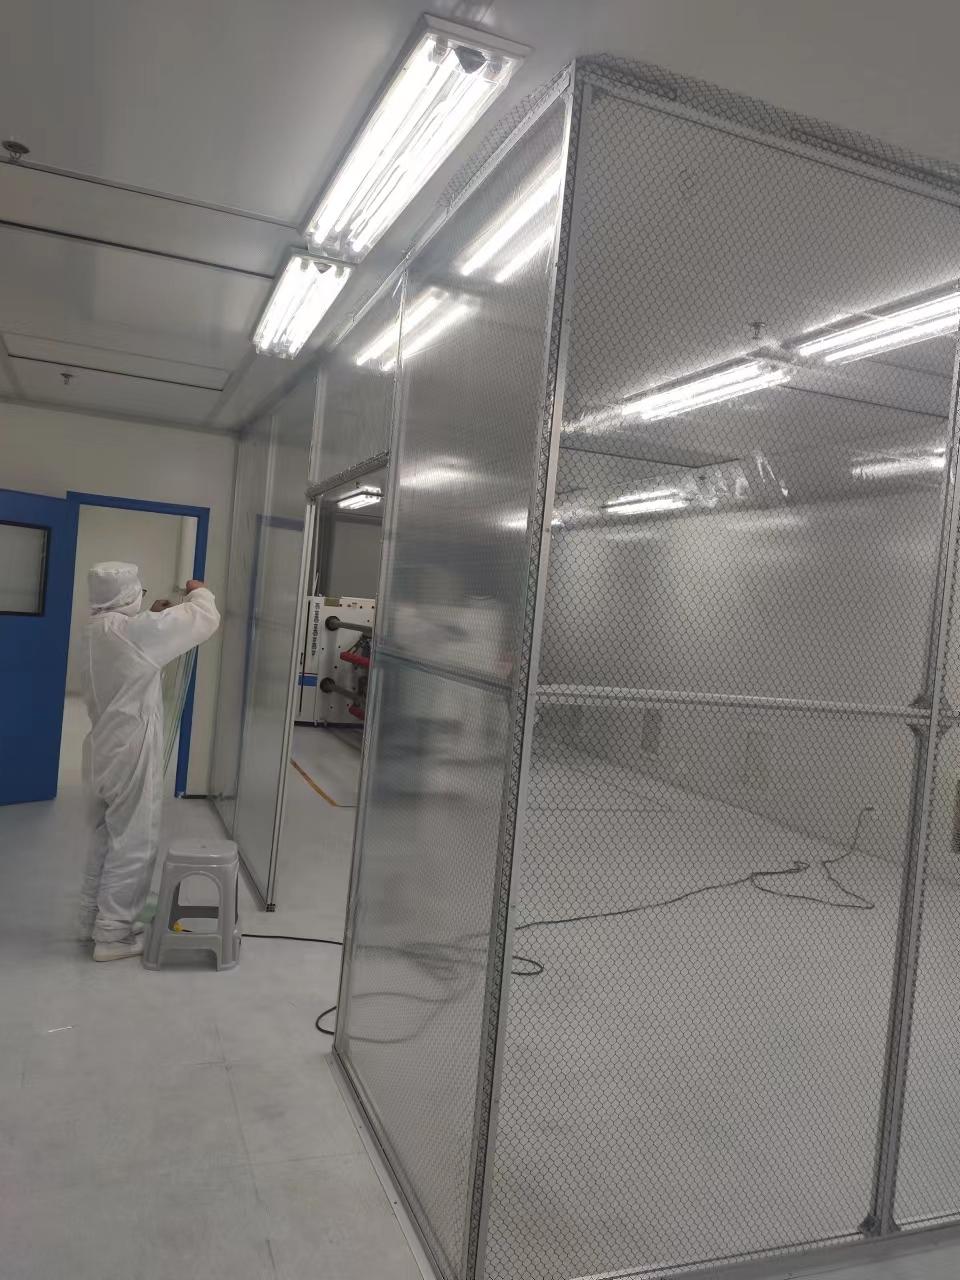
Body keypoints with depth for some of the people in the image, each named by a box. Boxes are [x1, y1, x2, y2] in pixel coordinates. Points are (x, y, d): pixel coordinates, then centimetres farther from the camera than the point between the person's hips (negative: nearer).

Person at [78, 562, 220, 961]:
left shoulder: (94, 632, 5)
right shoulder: (131, 631, -21)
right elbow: (204, 619, -12)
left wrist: (156, 616, 20)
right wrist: (198, 592, 8)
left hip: (104, 755, 9)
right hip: (131, 758, -9)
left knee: (105, 840, 20)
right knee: (133, 845, 3)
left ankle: (93, 919, 32)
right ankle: (113, 934, 10)